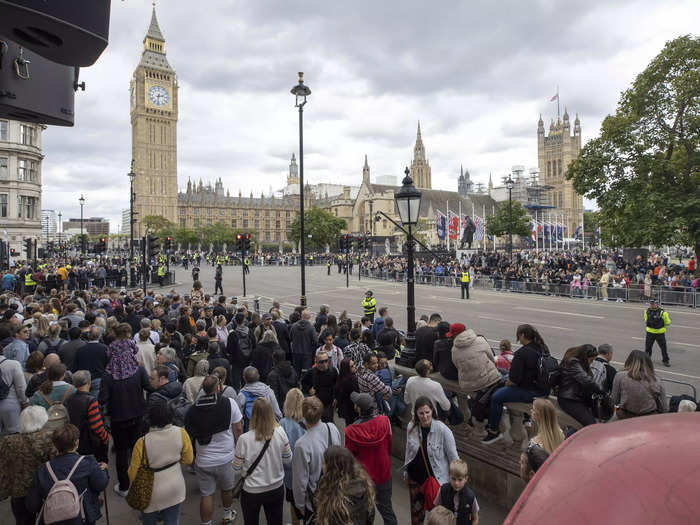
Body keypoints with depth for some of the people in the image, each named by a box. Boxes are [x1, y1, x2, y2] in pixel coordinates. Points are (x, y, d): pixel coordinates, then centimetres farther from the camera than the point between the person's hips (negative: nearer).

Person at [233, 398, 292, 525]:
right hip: (277, 488, 2)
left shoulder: (244, 439, -24)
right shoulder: (280, 433, -18)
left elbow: (237, 470, -11)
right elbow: (288, 460, -4)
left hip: (252, 492, -2)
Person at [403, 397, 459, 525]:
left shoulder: (443, 430, -22)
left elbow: (453, 457, -14)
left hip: (437, 479, -3)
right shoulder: (411, 427, -10)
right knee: (416, 509, 20)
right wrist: (406, 470, 15)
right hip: (415, 477, 4)